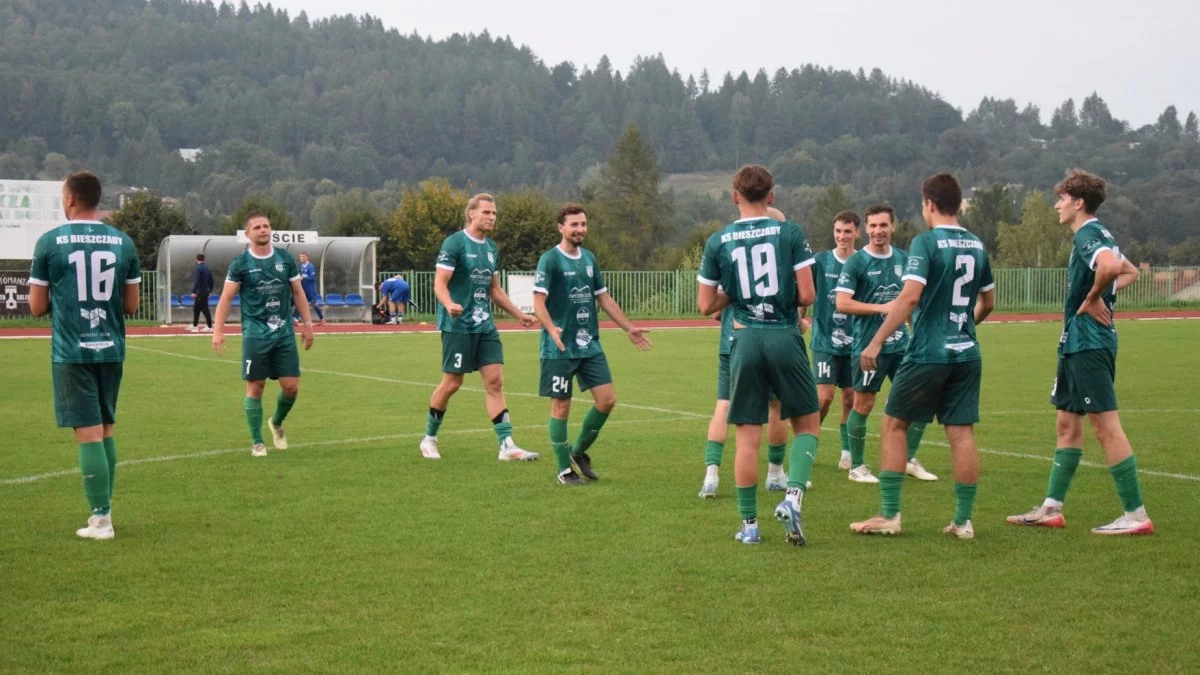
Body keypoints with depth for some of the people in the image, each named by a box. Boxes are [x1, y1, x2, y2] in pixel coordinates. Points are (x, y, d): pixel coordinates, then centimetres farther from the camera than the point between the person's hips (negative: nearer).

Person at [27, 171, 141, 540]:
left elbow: (37, 307, -1)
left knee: (88, 433, -3)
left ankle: (101, 519, -4)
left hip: (71, 352, -4)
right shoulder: (123, 242, 3)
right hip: (111, 350, 4)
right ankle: (103, 509, 21)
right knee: (105, 429, 16)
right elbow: (131, 305, 8)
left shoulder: (49, 242, -6)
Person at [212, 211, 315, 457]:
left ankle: (277, 423, 29)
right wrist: (218, 330, -14)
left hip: (284, 333, 3)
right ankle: (257, 442, 11)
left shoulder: (285, 259, 5)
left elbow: (298, 293, 13)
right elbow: (226, 298, -4)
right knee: (255, 387, -1)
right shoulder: (240, 264, -4)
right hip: (255, 334, -3)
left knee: (291, 386, 0)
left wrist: (307, 324, 10)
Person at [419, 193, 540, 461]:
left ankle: (506, 446, -5)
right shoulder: (454, 243, -9)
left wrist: (519, 314, 20)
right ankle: (429, 438, 19)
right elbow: (440, 283, -14)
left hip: (485, 326, 6)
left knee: (495, 382, -2)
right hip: (458, 326, -6)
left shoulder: (491, 248, 13)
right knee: (452, 383, 0)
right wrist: (450, 305, -34)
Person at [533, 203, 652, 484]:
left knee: (607, 399, 0)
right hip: (560, 348, -6)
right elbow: (538, 302, -15)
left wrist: (629, 328, 18)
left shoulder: (589, 258, 12)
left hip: (590, 345, 6)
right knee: (561, 407, 0)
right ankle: (565, 470, 11)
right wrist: (551, 329, -33)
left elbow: (604, 298, 20)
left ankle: (579, 452, 19)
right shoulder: (550, 259, -8)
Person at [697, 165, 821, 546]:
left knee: (747, 436, 6)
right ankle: (793, 496, -6)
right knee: (807, 424, 15)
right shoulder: (790, 233, -1)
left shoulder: (718, 241, 3)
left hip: (745, 341, 1)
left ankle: (749, 524, 10)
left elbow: (706, 305, 6)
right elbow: (806, 295, -4)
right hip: (785, 339, -1)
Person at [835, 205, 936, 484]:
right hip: (867, 345, -6)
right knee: (863, 405, 1)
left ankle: (909, 460, 19)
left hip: (900, 343, 6)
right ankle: (856, 466, 14)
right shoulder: (856, 262, -8)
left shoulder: (903, 259, 9)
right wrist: (882, 307, -20)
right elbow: (842, 304, -16)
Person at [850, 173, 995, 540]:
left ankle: (889, 515, 6)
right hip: (966, 354, 6)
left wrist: (876, 342, -20)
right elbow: (988, 301, 20)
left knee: (894, 425, 7)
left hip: (928, 354, -6)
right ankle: (963, 520, 7)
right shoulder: (977, 245, 10)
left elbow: (910, 295, -21)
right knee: (962, 433, 6)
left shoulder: (926, 242, -10)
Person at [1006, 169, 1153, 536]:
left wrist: (1093, 298, -20)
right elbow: (1130, 271, 30)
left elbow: (1110, 266, -37)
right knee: (1068, 423, 14)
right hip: (1078, 343, 11)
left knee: (1106, 425, -8)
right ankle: (1051, 509, 20)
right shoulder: (1096, 235, 15)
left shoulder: (1088, 235, -15)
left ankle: (1136, 515, -4)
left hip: (1089, 343, -11)